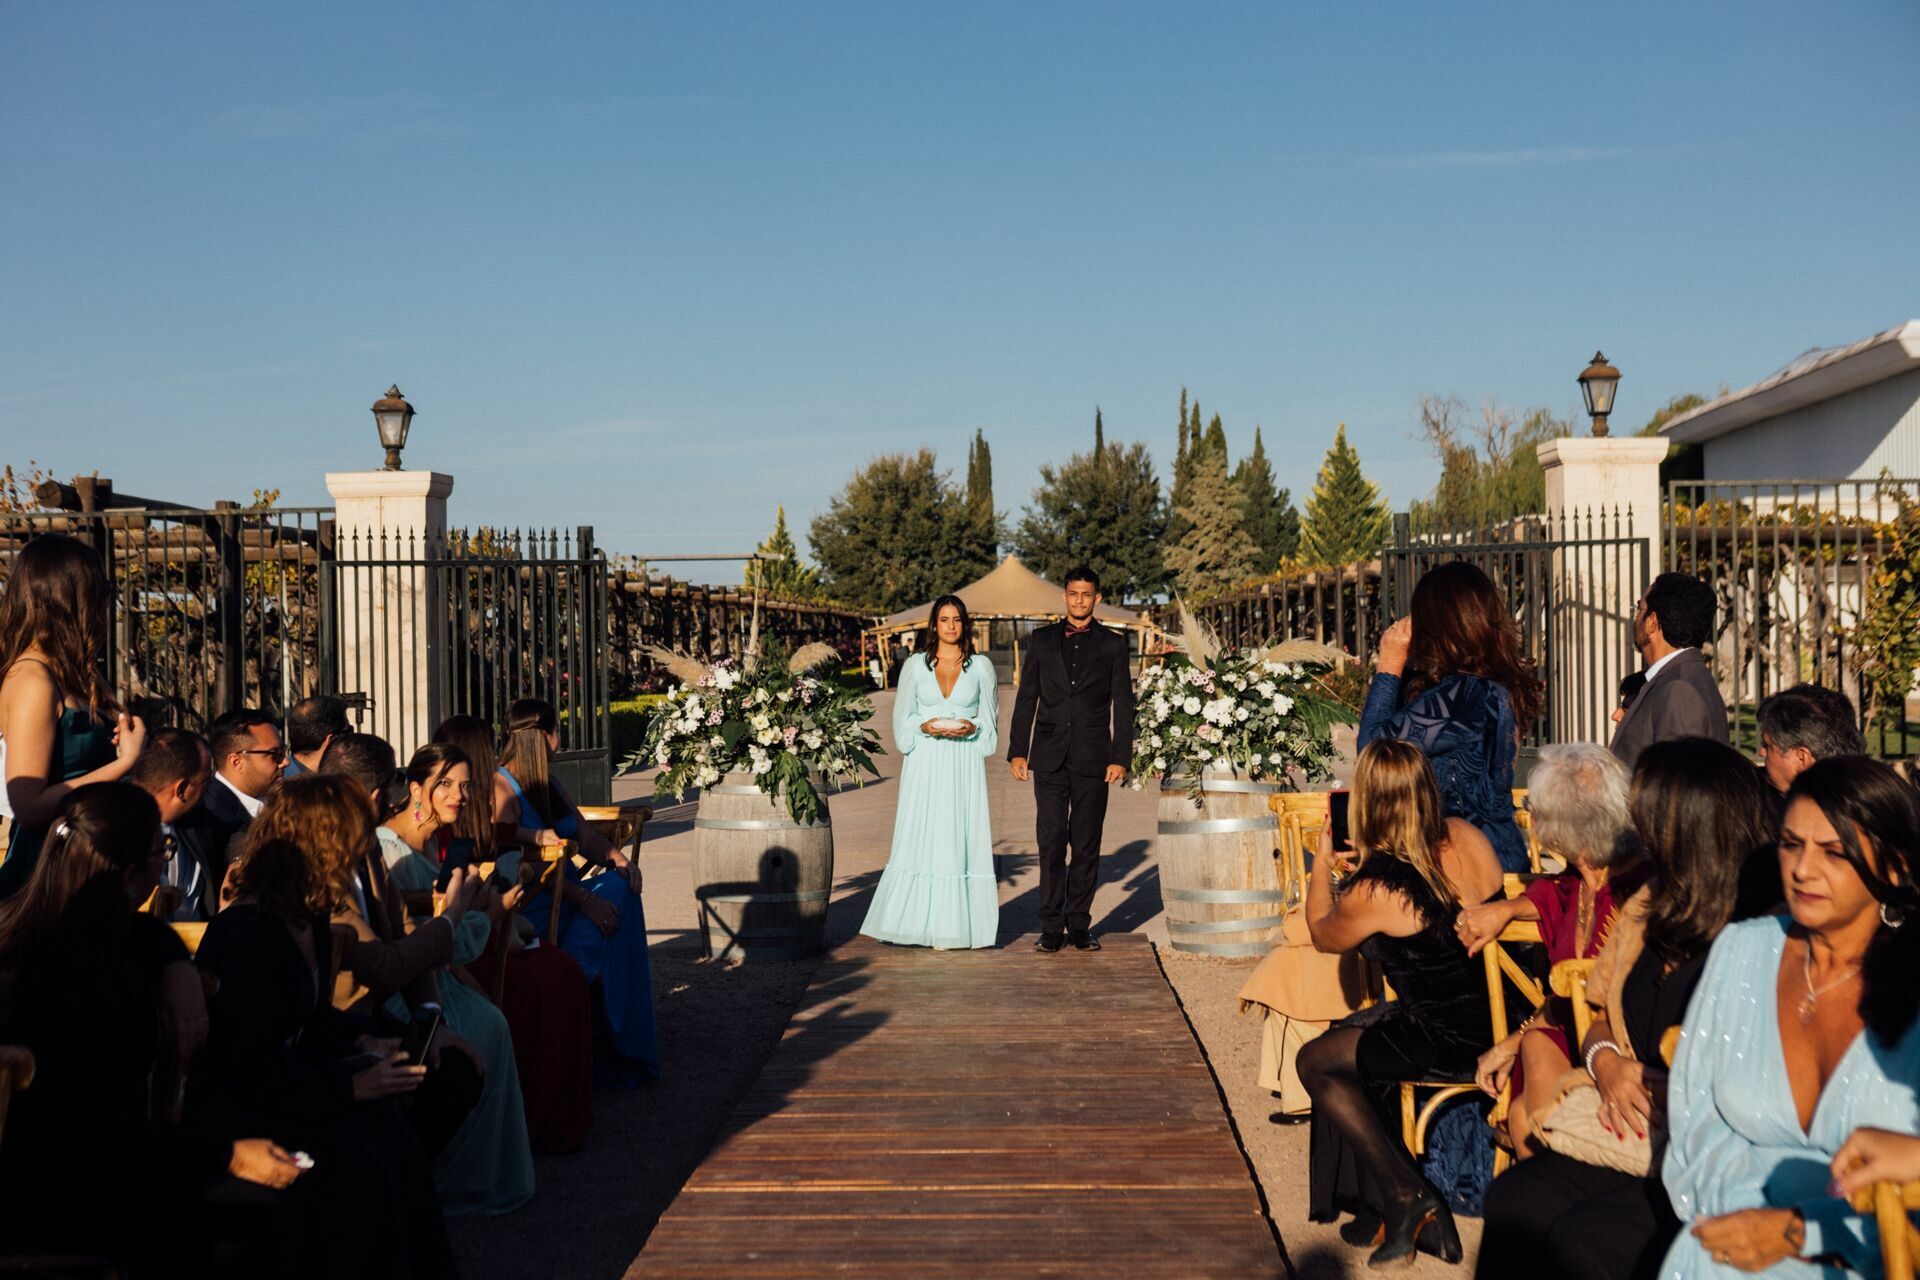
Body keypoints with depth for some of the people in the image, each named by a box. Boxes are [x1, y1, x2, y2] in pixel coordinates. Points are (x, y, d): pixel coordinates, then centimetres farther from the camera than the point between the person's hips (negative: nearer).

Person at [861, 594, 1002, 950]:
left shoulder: (981, 666, 8)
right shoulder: (915, 666, 8)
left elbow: (990, 720, 9)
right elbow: (902, 719, 8)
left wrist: (971, 728, -11)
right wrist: (926, 727, -10)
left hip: (964, 764, 0)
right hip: (925, 764, 0)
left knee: (960, 838, -3)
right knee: (920, 837, -3)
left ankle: (952, 925, 0)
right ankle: (917, 919, 3)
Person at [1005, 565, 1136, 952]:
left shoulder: (1112, 644, 8)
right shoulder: (1041, 640, 10)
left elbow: (1122, 705, 5)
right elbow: (1026, 699, 9)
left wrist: (1121, 757, -3)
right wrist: (1017, 751, 2)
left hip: (1092, 760, 0)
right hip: (1049, 758, 0)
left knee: (1086, 846, 3)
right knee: (1051, 843, -2)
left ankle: (1079, 924, 10)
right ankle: (1051, 926, 3)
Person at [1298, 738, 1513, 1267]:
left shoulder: (1371, 891, -20)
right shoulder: (1468, 837, -4)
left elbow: (1323, 935, 4)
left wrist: (1322, 861, 17)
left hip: (1452, 1040, -8)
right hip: (1500, 1014, 8)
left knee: (1315, 1062, 11)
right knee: (1344, 1041, 22)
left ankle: (1407, 1198, 13)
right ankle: (1379, 1205, 26)